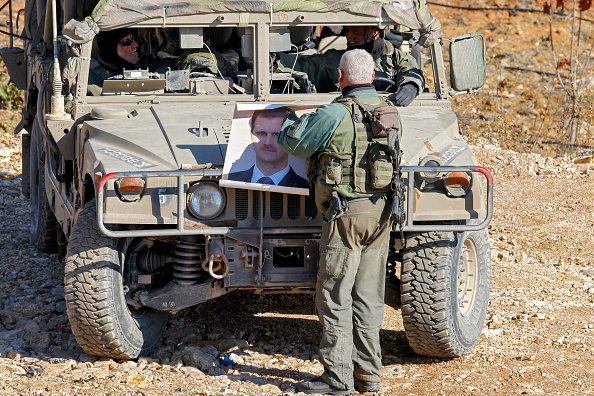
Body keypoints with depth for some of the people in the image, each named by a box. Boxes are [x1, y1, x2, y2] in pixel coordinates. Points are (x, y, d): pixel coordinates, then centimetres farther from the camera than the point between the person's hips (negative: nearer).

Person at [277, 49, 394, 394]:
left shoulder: (335, 114, -14)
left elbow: (292, 142, -4)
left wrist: (293, 119, 20)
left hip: (347, 213, -7)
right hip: (381, 211, 7)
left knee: (334, 296, -1)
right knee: (368, 297, 12)